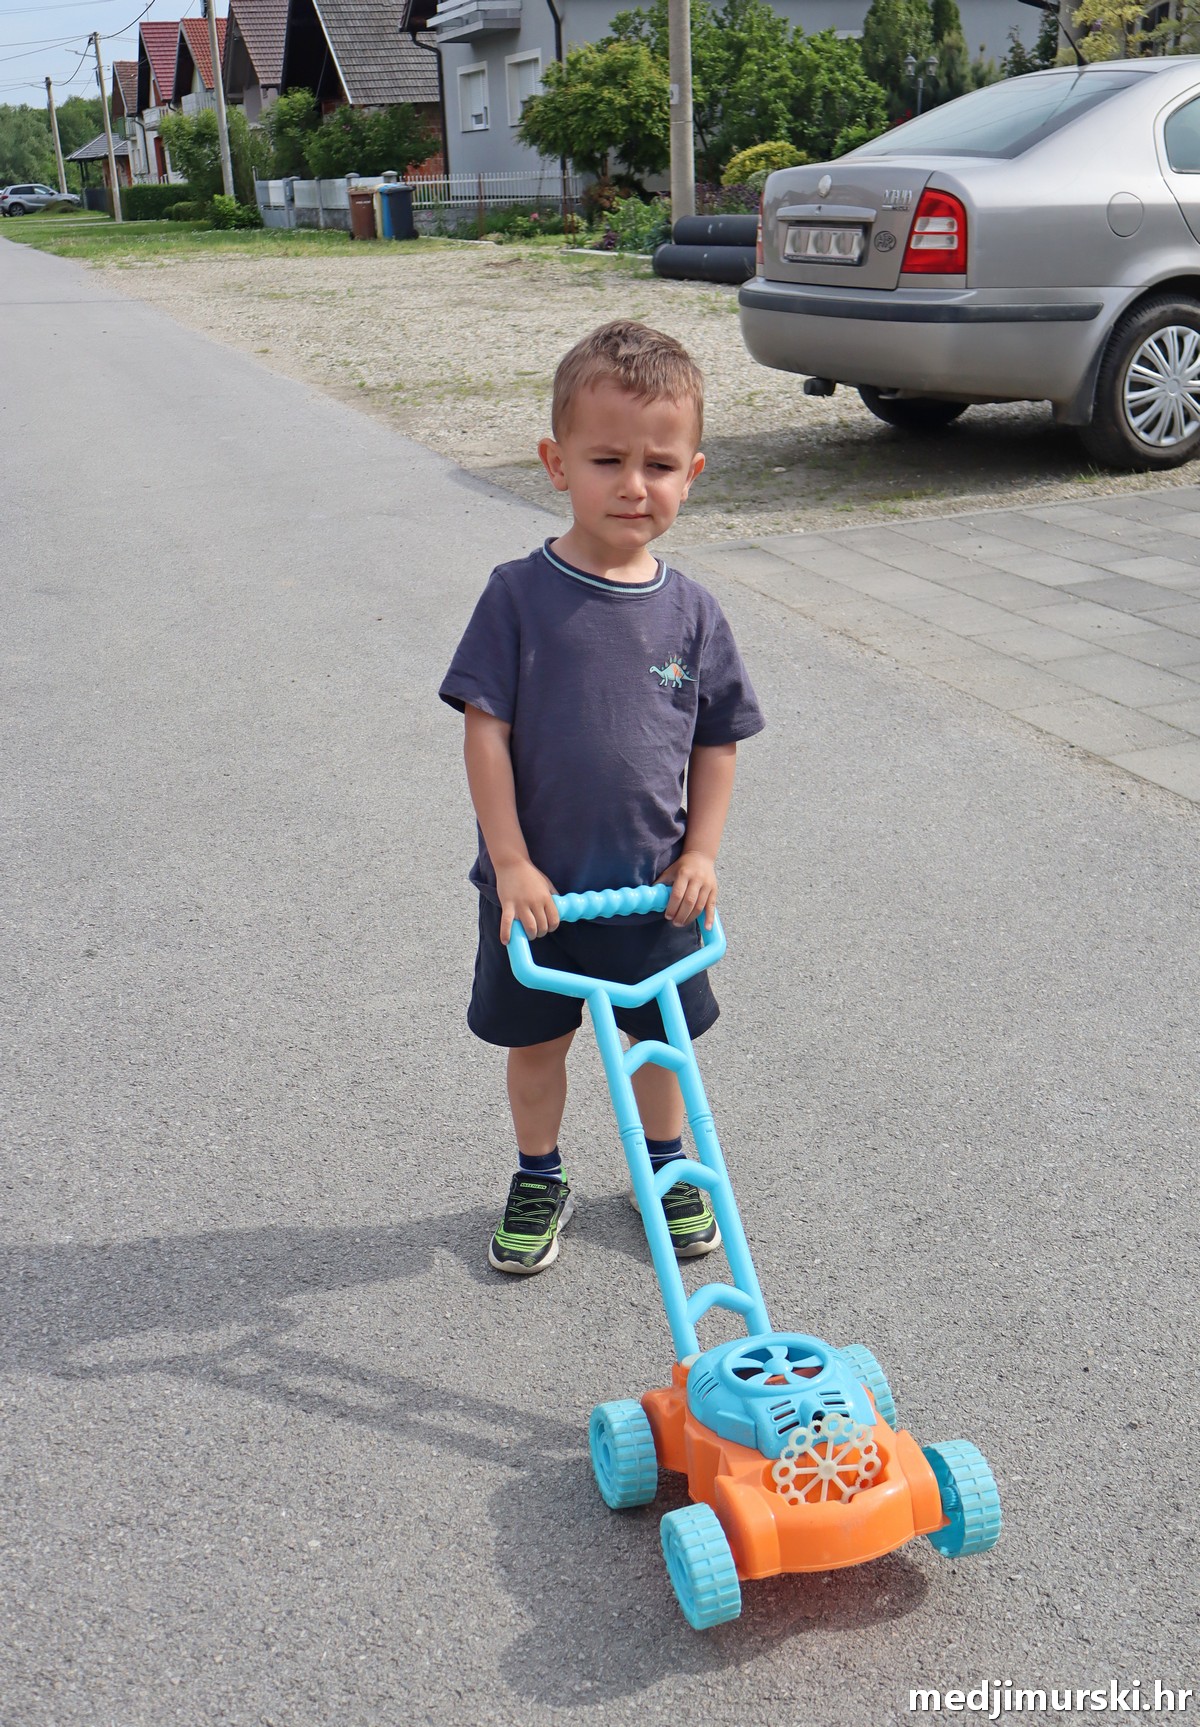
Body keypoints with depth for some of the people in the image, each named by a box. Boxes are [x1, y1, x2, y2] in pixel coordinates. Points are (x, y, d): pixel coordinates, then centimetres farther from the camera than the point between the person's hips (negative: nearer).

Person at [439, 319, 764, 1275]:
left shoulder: (690, 612, -5)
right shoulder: (520, 595, -13)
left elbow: (717, 743, 4)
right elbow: (487, 730, -13)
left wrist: (701, 853, -2)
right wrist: (511, 863, -16)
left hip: (654, 882, 2)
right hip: (536, 884, -1)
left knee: (658, 1036, 19)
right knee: (536, 1040, 16)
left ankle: (669, 1166, 44)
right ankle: (539, 1181, 39)